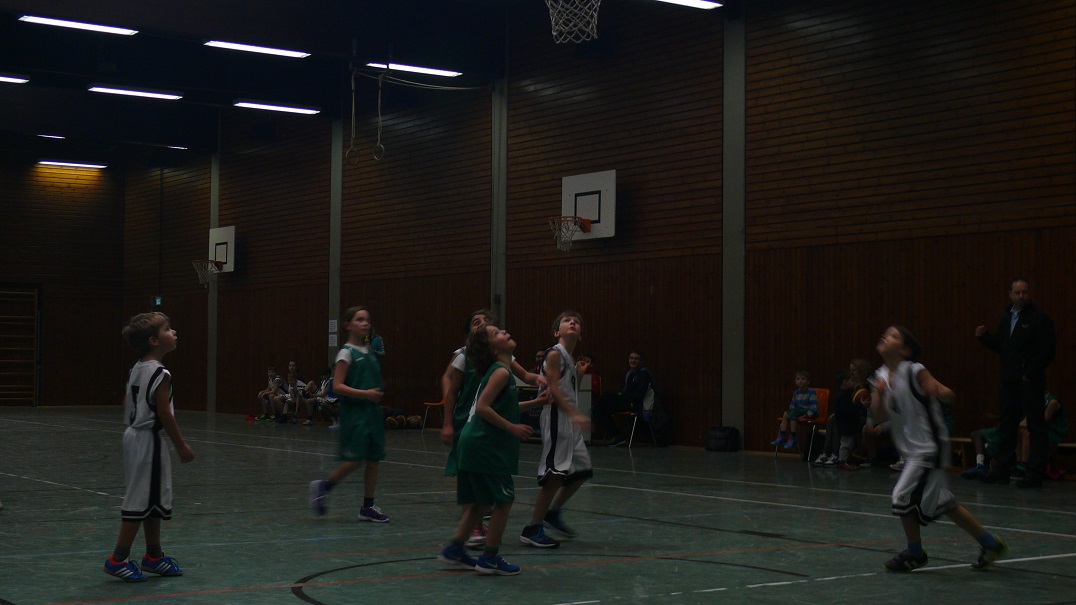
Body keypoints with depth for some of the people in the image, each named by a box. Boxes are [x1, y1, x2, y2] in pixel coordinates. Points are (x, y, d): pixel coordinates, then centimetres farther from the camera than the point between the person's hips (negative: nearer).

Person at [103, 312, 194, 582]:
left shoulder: (136, 369, 9)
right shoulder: (160, 373, -18)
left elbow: (126, 404, 15)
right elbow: (164, 414, -19)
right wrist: (182, 446, -13)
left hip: (134, 436, 10)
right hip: (149, 441, -10)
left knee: (153, 500, 17)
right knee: (141, 500, -4)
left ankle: (154, 555, 25)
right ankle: (118, 559, 1)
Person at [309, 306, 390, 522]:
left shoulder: (370, 352, 13)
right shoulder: (346, 353, -8)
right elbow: (338, 386, -15)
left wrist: (379, 393, 7)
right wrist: (365, 394, -21)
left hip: (372, 411, 7)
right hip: (354, 412, -7)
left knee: (373, 459, 5)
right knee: (355, 459, -9)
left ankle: (368, 507, 12)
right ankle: (323, 486, 13)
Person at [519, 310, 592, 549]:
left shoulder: (569, 359, 18)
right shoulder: (555, 354, -8)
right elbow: (554, 389, -18)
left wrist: (579, 374, 15)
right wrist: (575, 414, -27)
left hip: (570, 422, 9)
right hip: (556, 419, -9)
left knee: (581, 471, 14)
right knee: (555, 475, -10)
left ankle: (553, 512, 30)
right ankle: (532, 529, -3)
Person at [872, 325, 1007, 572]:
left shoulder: (915, 371, -16)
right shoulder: (882, 375, 5)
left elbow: (950, 396, -18)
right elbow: (880, 415, 6)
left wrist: (937, 391, -39)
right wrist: (878, 393, -12)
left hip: (929, 447, -8)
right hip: (912, 449, 8)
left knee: (903, 497, -11)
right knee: (945, 504, 14)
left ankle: (915, 553, 9)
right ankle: (990, 544, 25)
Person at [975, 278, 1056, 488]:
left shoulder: (1039, 318, -7)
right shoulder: (1007, 317, 15)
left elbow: (1047, 350, -12)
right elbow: (1000, 346, 20)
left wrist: (1030, 374, -16)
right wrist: (984, 336, 3)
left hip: (1030, 382, -7)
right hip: (1009, 380, 7)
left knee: (1036, 427, -3)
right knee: (1006, 425, 11)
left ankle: (1035, 474, -1)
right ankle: (1002, 470, 18)